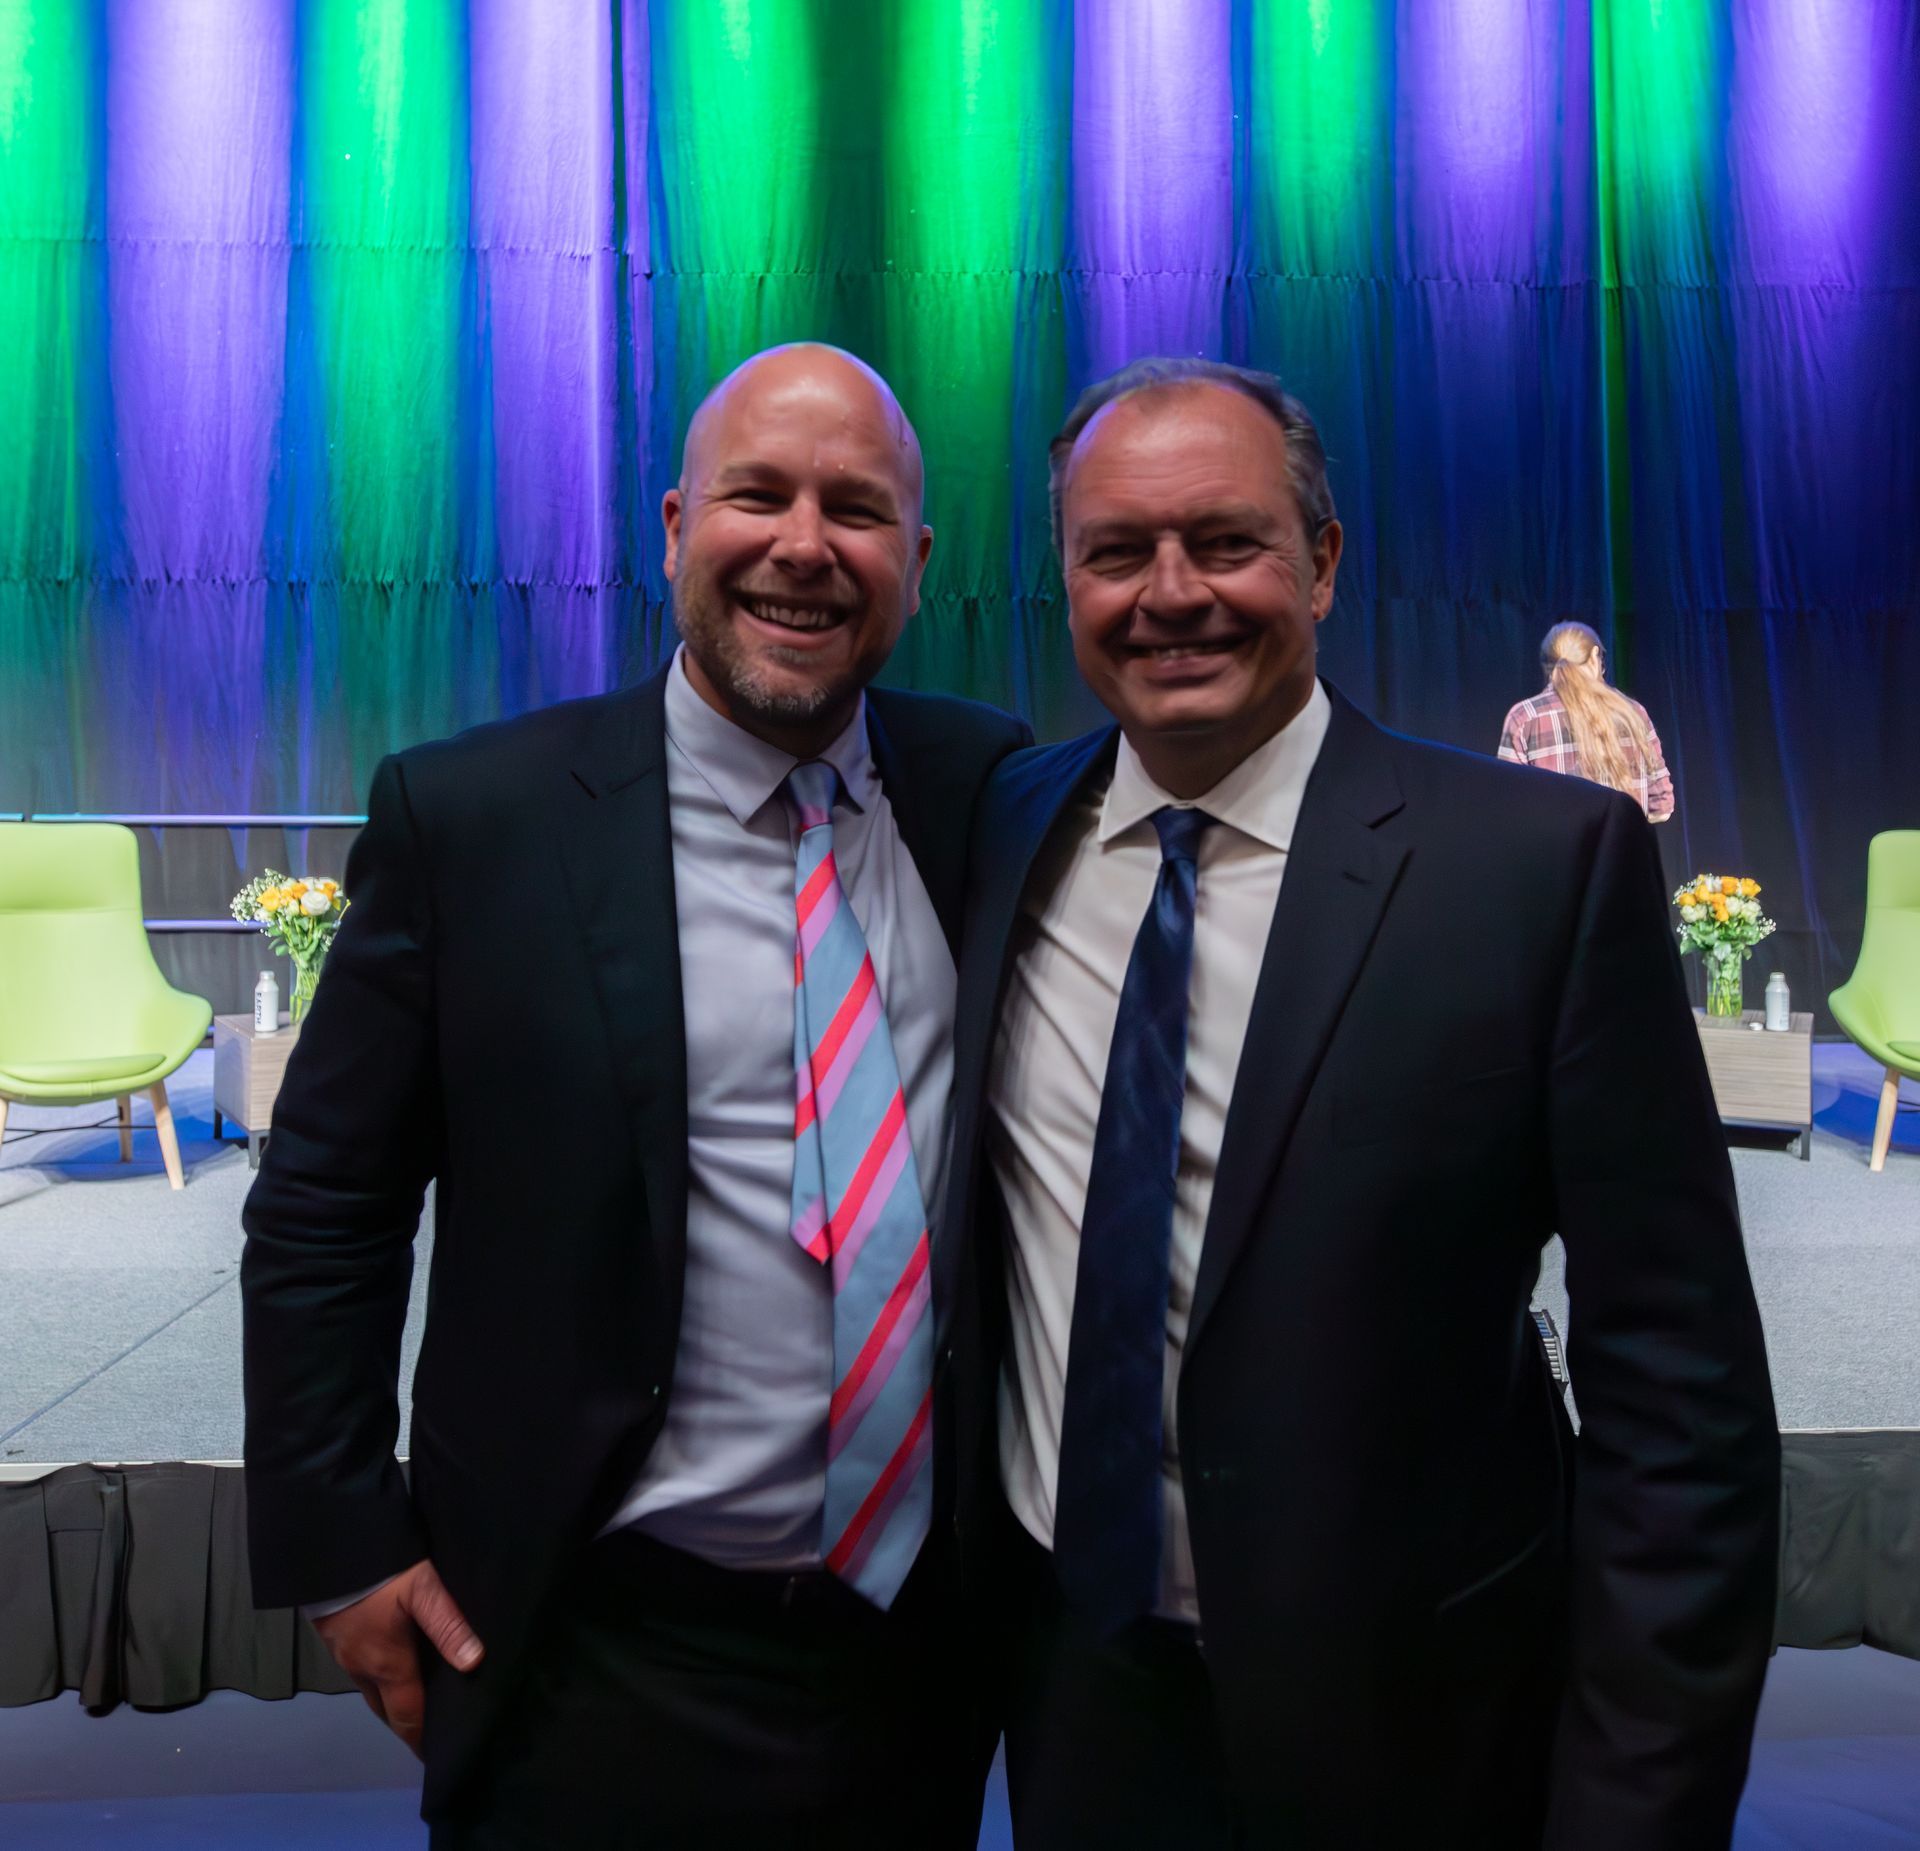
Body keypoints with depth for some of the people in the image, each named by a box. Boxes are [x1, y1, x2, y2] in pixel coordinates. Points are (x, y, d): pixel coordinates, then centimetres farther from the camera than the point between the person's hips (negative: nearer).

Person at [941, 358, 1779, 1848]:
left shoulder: (1549, 861, -15)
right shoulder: (1000, 831, -3)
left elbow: (1677, 1394, -13)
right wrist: (952, 1594, 8)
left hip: (1395, 1724, -3)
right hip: (1061, 1677, 3)